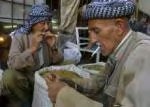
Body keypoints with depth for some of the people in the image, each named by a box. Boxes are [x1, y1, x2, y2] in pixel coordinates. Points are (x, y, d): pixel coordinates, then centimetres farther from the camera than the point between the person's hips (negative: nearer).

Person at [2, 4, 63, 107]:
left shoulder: (49, 37, -1)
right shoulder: (20, 36, -14)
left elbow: (58, 62, -2)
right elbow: (12, 63, -27)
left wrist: (54, 47, -21)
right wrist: (32, 48, -39)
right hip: (24, 78, -4)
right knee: (8, 76, -31)